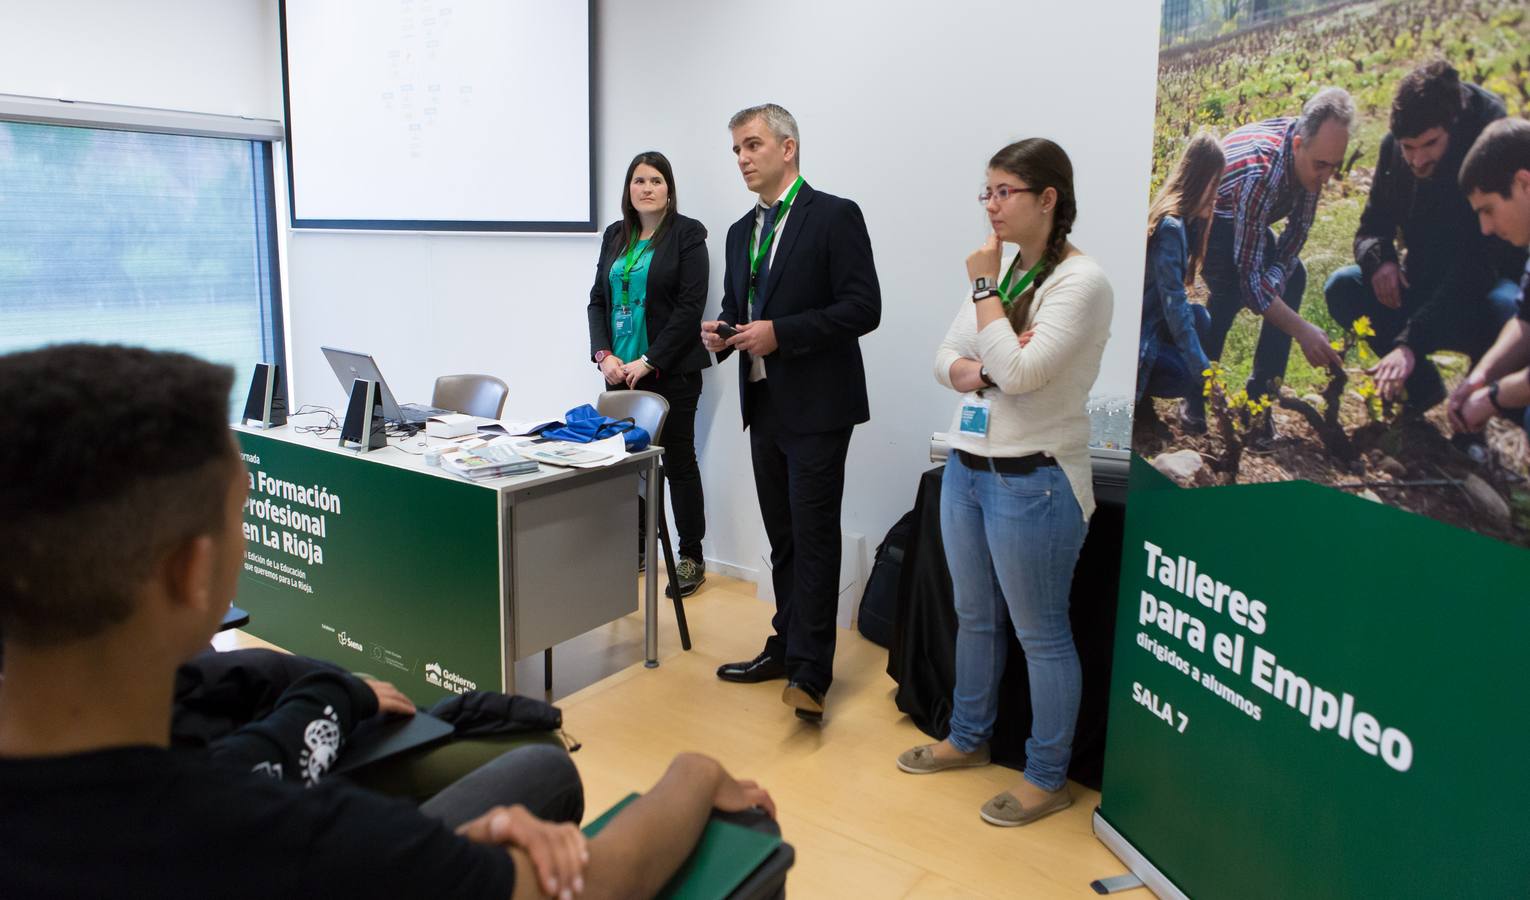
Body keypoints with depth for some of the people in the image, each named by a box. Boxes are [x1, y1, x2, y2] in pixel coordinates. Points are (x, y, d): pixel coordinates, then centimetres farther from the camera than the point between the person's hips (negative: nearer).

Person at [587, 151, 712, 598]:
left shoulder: (687, 234, -3)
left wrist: (648, 361, -15)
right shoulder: (615, 235, 12)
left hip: (671, 371, -4)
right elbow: (597, 300, 12)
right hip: (620, 371, 5)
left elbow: (690, 306, -10)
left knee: (678, 460, 2)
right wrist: (604, 355, -4)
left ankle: (691, 558, 11)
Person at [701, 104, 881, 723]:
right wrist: (721, 333, -1)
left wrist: (781, 332, -21)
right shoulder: (742, 232, 15)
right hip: (764, 405, 7)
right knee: (783, 535, 14)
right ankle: (787, 646, 26)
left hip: (816, 406, -7)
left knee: (813, 534, -5)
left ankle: (810, 671, 1)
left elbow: (863, 308, -14)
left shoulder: (835, 216, -7)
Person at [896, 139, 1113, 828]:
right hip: (967, 467, 8)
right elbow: (944, 358, 10)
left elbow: (1020, 370, -24)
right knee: (974, 617, 20)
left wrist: (985, 288, -15)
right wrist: (973, 370, -12)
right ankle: (969, 738, 39)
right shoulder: (1002, 271, 10)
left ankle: (1048, 777, 23)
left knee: (1041, 634, 5)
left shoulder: (1080, 280, -14)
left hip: (1032, 481, -8)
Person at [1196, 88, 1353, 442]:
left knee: (1293, 276, -5)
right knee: (1232, 289, -31)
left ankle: (1260, 396, 0)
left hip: (1247, 216, 8)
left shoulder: (1312, 148, -22)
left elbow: (1299, 228, -10)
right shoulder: (1259, 174, -44)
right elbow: (1249, 274, -43)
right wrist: (1302, 330, -46)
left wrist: (1275, 276, -26)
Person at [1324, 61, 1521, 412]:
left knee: (1509, 309, -38)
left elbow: (1477, 266, -33)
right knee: (1342, 288, -18)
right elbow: (1372, 226, 1)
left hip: (1483, 287, -5)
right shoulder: (1394, 147, -8)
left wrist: (1411, 342, -44)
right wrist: (1379, 259, -26)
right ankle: (1421, 384, -4)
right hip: (1425, 285, 5)